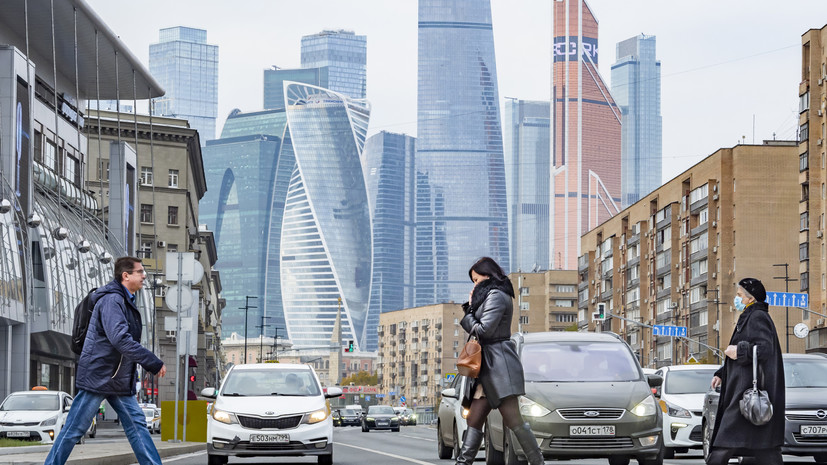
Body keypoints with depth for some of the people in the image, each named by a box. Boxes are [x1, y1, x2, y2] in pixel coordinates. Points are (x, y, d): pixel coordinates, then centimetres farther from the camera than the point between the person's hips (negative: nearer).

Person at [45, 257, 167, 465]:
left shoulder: (126, 301, 13)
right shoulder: (112, 300, -18)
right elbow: (120, 339, -29)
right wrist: (155, 364, -26)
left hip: (119, 379, 9)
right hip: (98, 376, -9)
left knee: (136, 423, 5)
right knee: (75, 429, -3)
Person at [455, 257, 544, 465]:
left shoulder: (496, 295, -10)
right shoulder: (490, 296, 22)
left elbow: (483, 330, -16)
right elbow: (476, 329, 19)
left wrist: (469, 312, 0)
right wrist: (470, 308, 5)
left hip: (500, 363, -10)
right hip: (488, 369, 10)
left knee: (513, 420, -10)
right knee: (474, 419, 3)